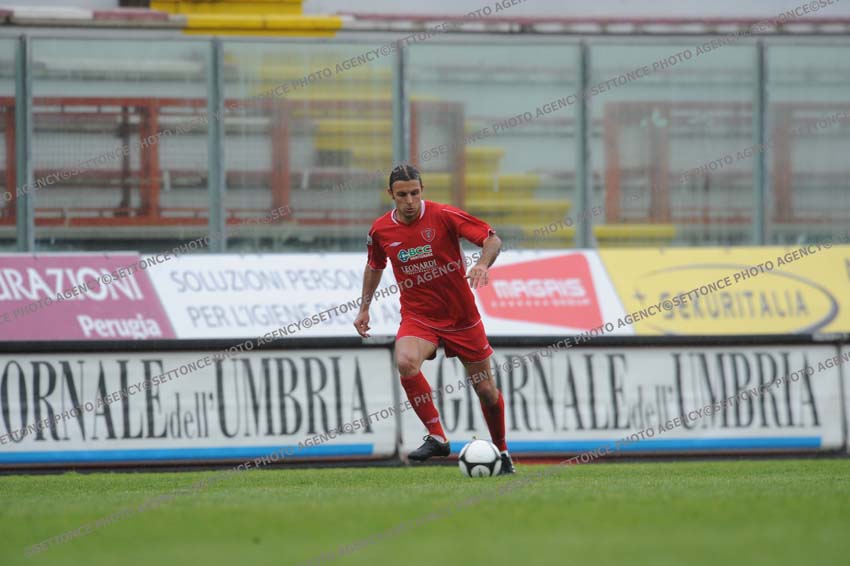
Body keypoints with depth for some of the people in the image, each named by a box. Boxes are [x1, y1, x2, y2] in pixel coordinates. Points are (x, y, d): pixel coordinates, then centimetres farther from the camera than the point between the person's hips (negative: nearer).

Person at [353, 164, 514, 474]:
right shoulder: (380, 230, -3)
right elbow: (374, 266, 18)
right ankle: (436, 437, -22)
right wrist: (364, 308, 15)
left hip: (461, 316, -1)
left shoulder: (443, 216, -14)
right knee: (405, 362, -32)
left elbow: (492, 238, -14)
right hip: (417, 317, 1)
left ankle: (501, 451, 33)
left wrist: (483, 264, -33)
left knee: (486, 390, 7)